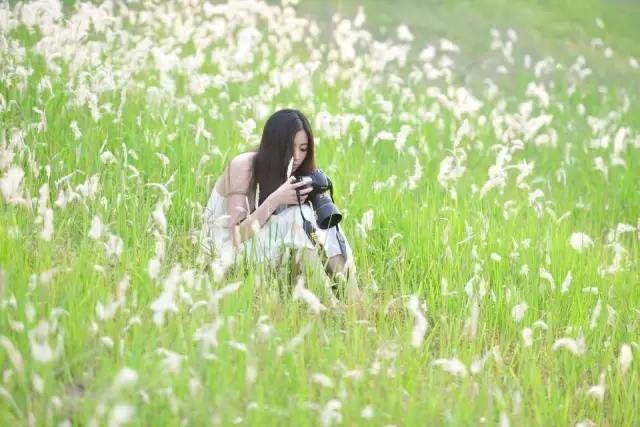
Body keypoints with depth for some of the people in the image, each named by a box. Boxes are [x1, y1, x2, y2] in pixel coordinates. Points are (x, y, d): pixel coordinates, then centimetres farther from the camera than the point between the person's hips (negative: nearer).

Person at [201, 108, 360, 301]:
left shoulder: (294, 174, 0)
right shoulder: (243, 167, -19)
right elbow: (237, 235, -24)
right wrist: (275, 199, -31)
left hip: (264, 250, 6)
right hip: (228, 253, -6)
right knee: (298, 216, -27)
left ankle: (353, 299, -26)